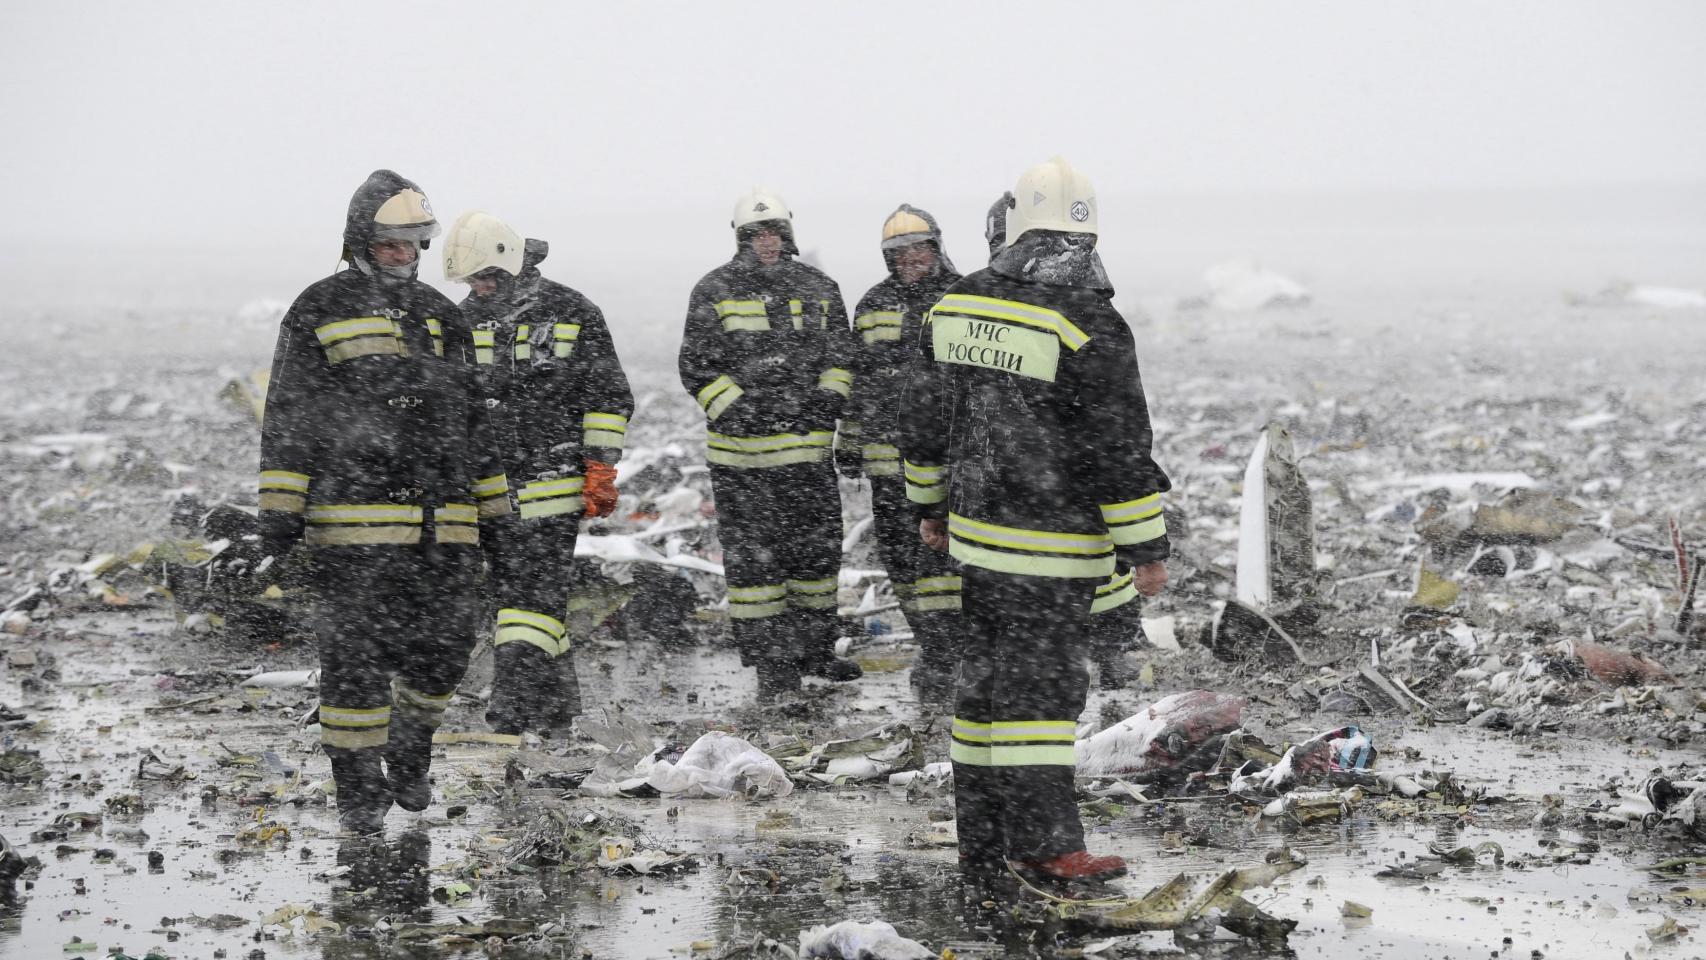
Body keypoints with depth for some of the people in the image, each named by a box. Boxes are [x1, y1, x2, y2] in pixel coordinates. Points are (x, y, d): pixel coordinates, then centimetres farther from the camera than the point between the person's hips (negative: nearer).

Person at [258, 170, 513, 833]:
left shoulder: (440, 317, 18)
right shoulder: (320, 311, 1)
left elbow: (474, 422, 23)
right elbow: (288, 417, -2)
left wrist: (495, 508, 20)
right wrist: (279, 509, -8)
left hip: (444, 524, 5)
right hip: (353, 523, -5)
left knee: (444, 649, 5)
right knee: (356, 654, -4)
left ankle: (408, 759, 28)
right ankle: (359, 788, 5)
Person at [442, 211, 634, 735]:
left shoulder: (573, 315, -4)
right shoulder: (467, 320, 10)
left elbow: (609, 397, 0)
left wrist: (601, 470, -5)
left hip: (553, 486, -6)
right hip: (489, 489, 6)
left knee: (536, 593, -12)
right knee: (512, 594, 9)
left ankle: (513, 714, -17)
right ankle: (556, 703, 21)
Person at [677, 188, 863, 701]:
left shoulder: (819, 289, 10)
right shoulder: (715, 292, -1)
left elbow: (841, 355, 16)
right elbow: (698, 368, -3)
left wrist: (828, 401, 0)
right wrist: (739, 411, -12)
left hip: (809, 447, 4)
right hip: (742, 451, -4)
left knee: (818, 549, 11)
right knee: (753, 556, -2)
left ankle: (815, 649, 26)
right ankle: (772, 664, 3)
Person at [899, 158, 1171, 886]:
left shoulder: (964, 307, 5)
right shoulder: (1087, 327, -16)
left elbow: (929, 419, 15)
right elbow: (1119, 452, -15)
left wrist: (929, 505, 28)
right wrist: (1146, 550, -8)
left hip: (979, 528, 6)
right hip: (1052, 548, -6)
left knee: (989, 676, 12)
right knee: (1043, 683, -5)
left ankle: (982, 848, 16)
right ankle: (1042, 843, -7)